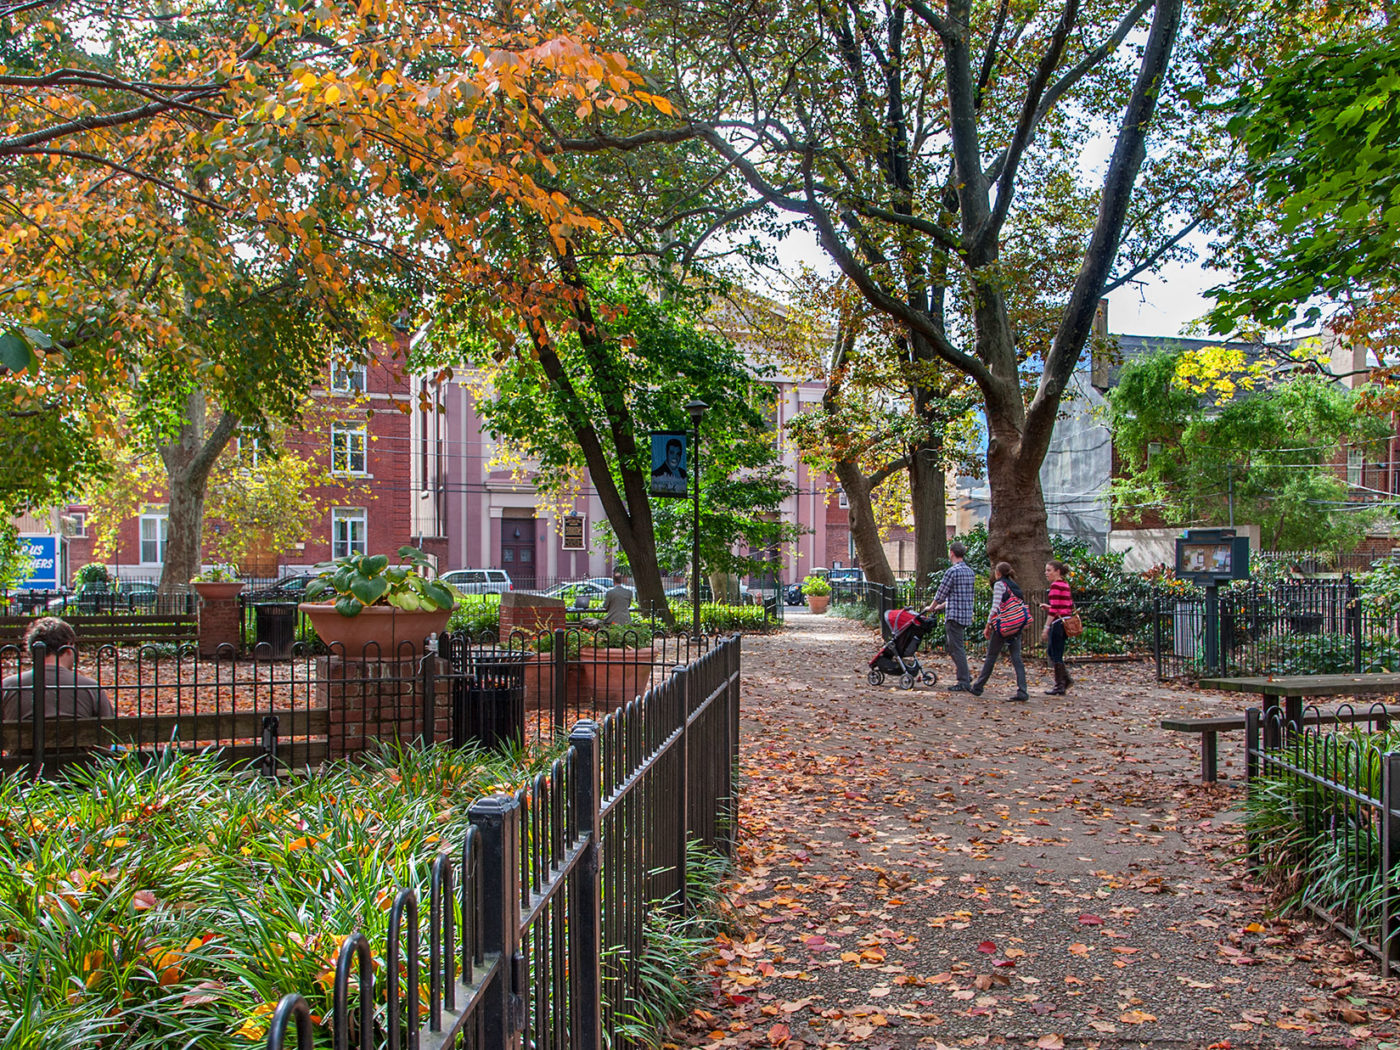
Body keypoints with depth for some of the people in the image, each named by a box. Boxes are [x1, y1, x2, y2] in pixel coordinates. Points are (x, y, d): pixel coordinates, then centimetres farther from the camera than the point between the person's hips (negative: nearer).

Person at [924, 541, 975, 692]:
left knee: (956, 648, -4)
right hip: (966, 614, 8)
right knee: (955, 647, 17)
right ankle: (966, 675, 16)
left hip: (954, 615, -8)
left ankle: (964, 683, -4)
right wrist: (939, 607, 25)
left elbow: (941, 593, -8)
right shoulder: (969, 571, 13)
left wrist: (931, 607, 9)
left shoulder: (952, 571, -14)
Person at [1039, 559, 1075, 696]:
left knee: (1056, 654, -1)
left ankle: (1060, 686, 5)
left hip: (1058, 623, -9)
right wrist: (1048, 607, 13)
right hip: (1065, 621, 9)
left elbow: (1054, 609, -19)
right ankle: (1066, 679, 18)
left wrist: (1047, 626, -17)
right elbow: (1070, 607, 17)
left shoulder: (1055, 585, -14)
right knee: (1050, 651, 18)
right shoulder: (1065, 584, 13)